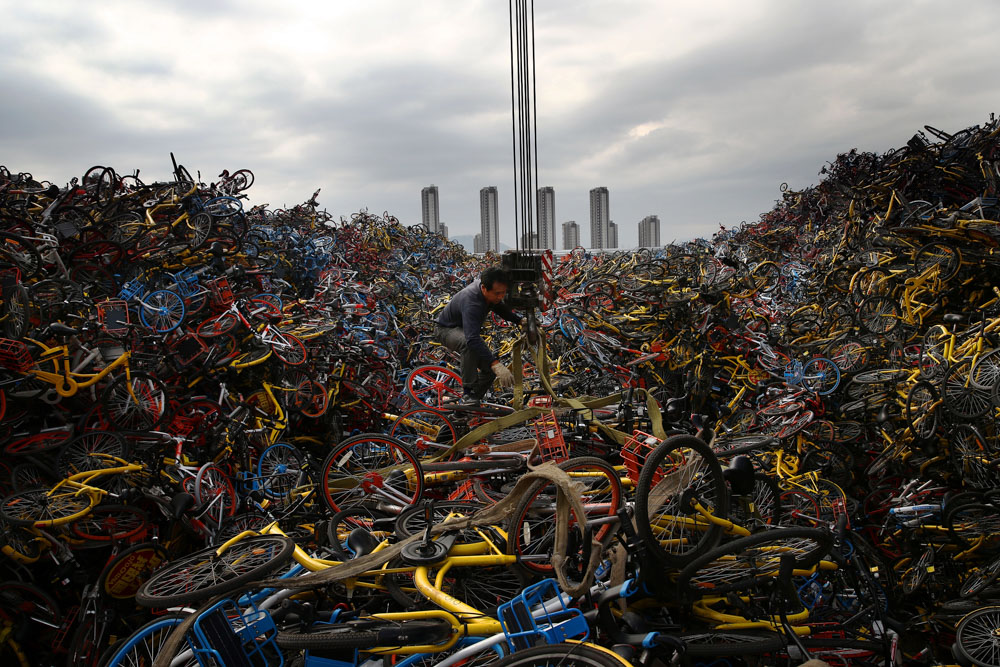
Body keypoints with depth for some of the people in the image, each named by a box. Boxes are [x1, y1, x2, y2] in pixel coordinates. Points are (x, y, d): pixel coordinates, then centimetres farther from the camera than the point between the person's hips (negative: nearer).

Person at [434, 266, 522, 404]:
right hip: (446, 330, -8)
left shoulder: (491, 292, -16)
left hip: (466, 330, 8)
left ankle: (474, 396, 14)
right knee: (469, 345, -40)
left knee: (491, 368, -7)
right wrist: (496, 364, -60)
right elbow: (472, 339, -52)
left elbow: (500, 308, 9)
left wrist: (520, 321, -2)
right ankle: (468, 391, -28)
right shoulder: (471, 302, -41)